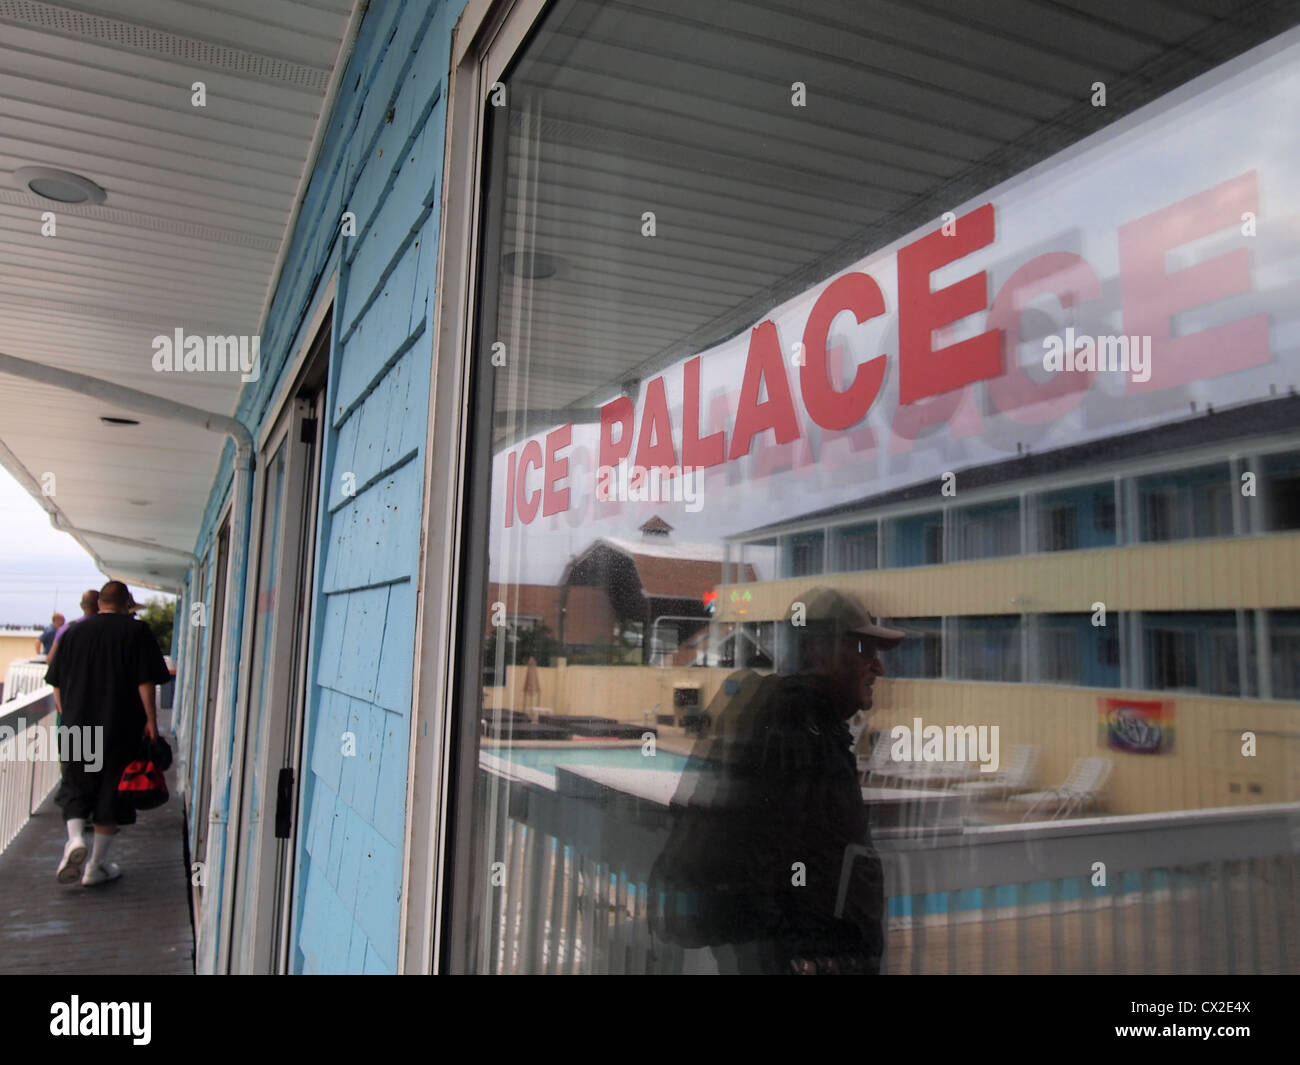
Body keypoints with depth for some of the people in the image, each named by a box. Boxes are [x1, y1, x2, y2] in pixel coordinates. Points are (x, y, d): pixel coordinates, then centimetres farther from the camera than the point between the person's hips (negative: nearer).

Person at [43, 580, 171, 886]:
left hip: (77, 726, 3)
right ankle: (95, 866, 12)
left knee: (76, 787, 18)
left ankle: (75, 838, -6)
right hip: (122, 729, -2)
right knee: (111, 792, 7)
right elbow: (146, 682, -11)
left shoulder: (74, 632, 5)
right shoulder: (137, 632, -5)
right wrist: (151, 720, -5)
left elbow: (56, 682, 10)